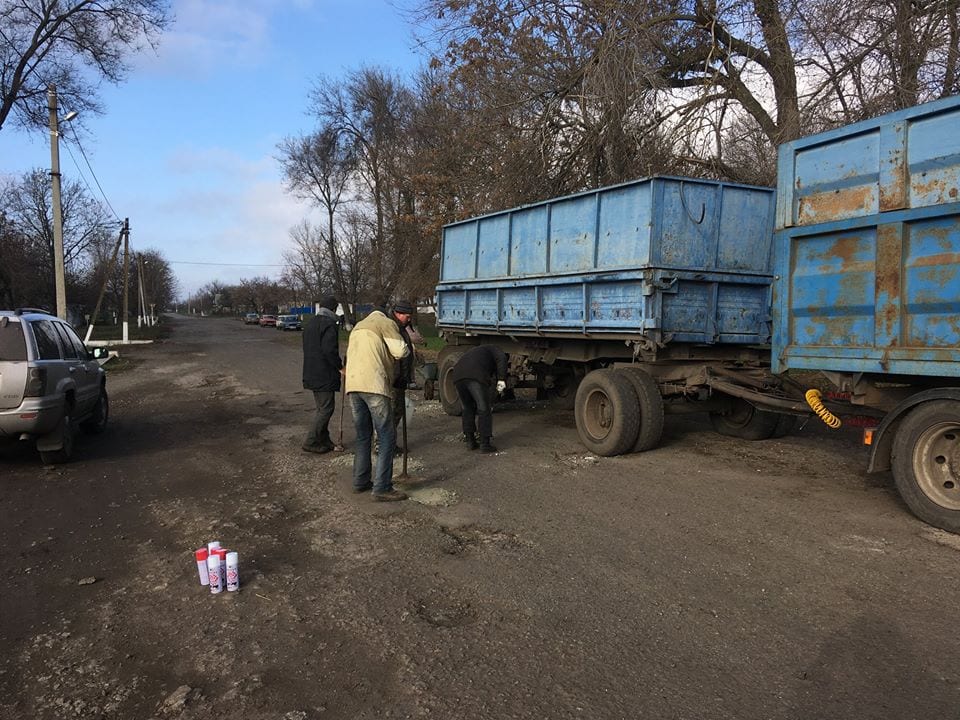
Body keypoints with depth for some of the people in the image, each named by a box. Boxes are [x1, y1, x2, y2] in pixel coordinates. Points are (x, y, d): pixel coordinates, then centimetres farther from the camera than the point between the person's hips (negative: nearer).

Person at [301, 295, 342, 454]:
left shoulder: (310, 323, 14)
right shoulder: (329, 324, -16)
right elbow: (330, 350, -25)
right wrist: (340, 366, -12)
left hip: (311, 374, 10)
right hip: (325, 375, -10)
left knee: (321, 408, 17)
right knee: (326, 408, -3)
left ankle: (323, 440, 22)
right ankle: (311, 442, -1)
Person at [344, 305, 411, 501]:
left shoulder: (357, 327, 29)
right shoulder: (385, 323, 6)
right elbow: (400, 351, -4)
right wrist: (407, 350, 19)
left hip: (352, 385, 7)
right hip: (374, 385, -7)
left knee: (363, 436, 18)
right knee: (387, 437, -3)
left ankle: (360, 481, 21)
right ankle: (382, 487, -6)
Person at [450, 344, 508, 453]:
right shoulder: (493, 349, 30)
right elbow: (501, 359, 2)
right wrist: (501, 379, -8)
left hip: (457, 376, 6)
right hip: (477, 377, -6)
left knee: (468, 409, 24)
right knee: (484, 409, 6)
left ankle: (470, 440, 25)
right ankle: (485, 444, 6)